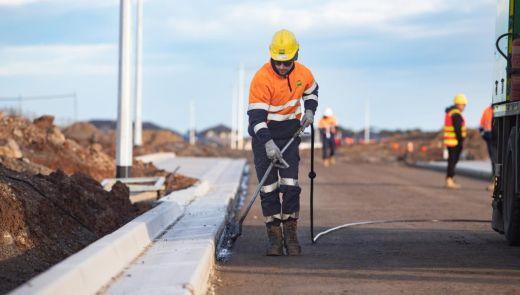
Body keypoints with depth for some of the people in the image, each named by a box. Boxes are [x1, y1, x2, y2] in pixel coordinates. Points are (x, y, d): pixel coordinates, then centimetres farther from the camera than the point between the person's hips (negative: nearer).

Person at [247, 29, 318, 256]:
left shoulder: (303, 74, -4)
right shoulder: (261, 79, -20)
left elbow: (311, 91, 21)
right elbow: (256, 115, -24)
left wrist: (309, 110, 3)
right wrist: (268, 143, -35)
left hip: (290, 134, 3)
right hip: (264, 135, -3)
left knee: (290, 184, -5)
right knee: (268, 186, -4)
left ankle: (290, 233, 4)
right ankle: (274, 236, 3)